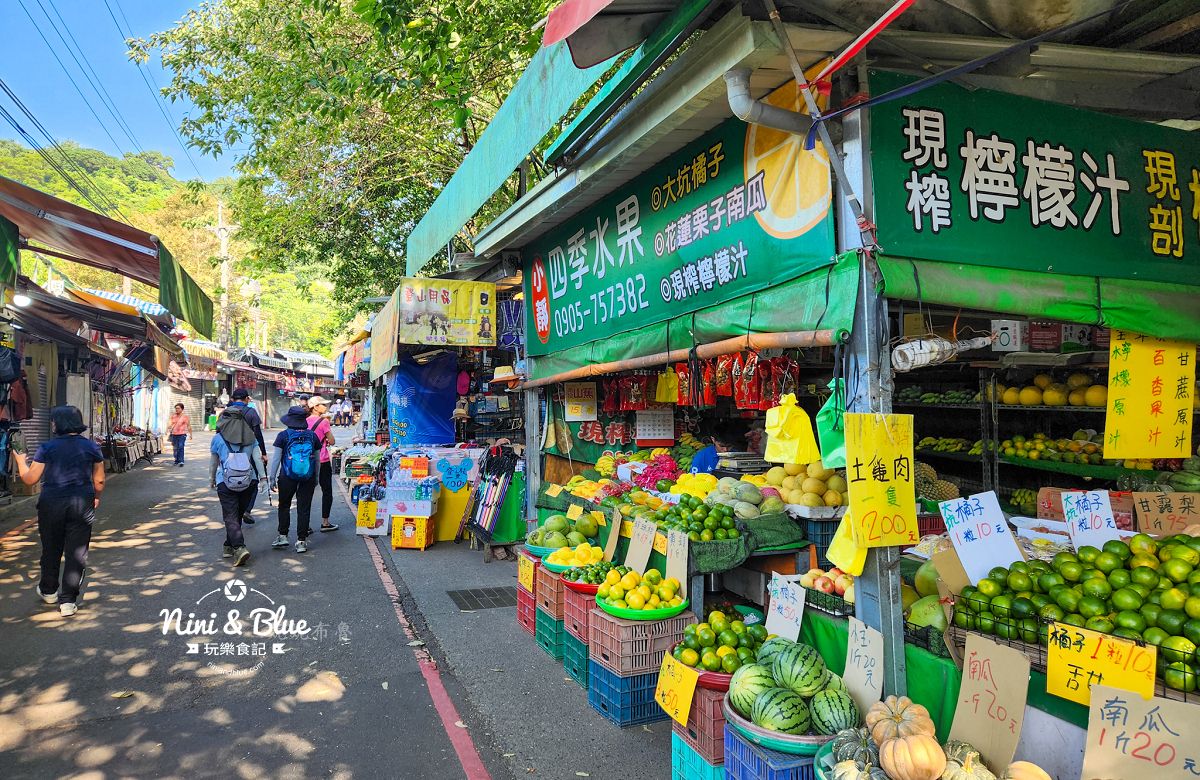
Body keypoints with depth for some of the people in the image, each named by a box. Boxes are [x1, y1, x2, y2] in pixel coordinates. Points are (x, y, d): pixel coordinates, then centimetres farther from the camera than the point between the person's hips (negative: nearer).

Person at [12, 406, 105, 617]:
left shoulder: (47, 448, -8)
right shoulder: (91, 447, -1)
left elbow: (29, 479, -2)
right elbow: (99, 481, 3)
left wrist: (20, 461, 15)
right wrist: (96, 497, 22)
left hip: (52, 504, -1)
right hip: (82, 504, 1)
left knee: (51, 550, 18)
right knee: (77, 553, 5)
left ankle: (48, 591, 38)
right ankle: (68, 601, 5)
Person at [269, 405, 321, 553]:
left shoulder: (283, 435, -6)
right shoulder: (312, 436, 2)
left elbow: (276, 458, -4)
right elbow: (317, 459, 8)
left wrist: (272, 478, 3)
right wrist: (316, 478, 18)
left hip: (287, 477, -2)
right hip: (308, 478, 2)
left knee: (284, 506, 16)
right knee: (304, 508, 5)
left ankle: (283, 536, 16)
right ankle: (301, 541, 6)